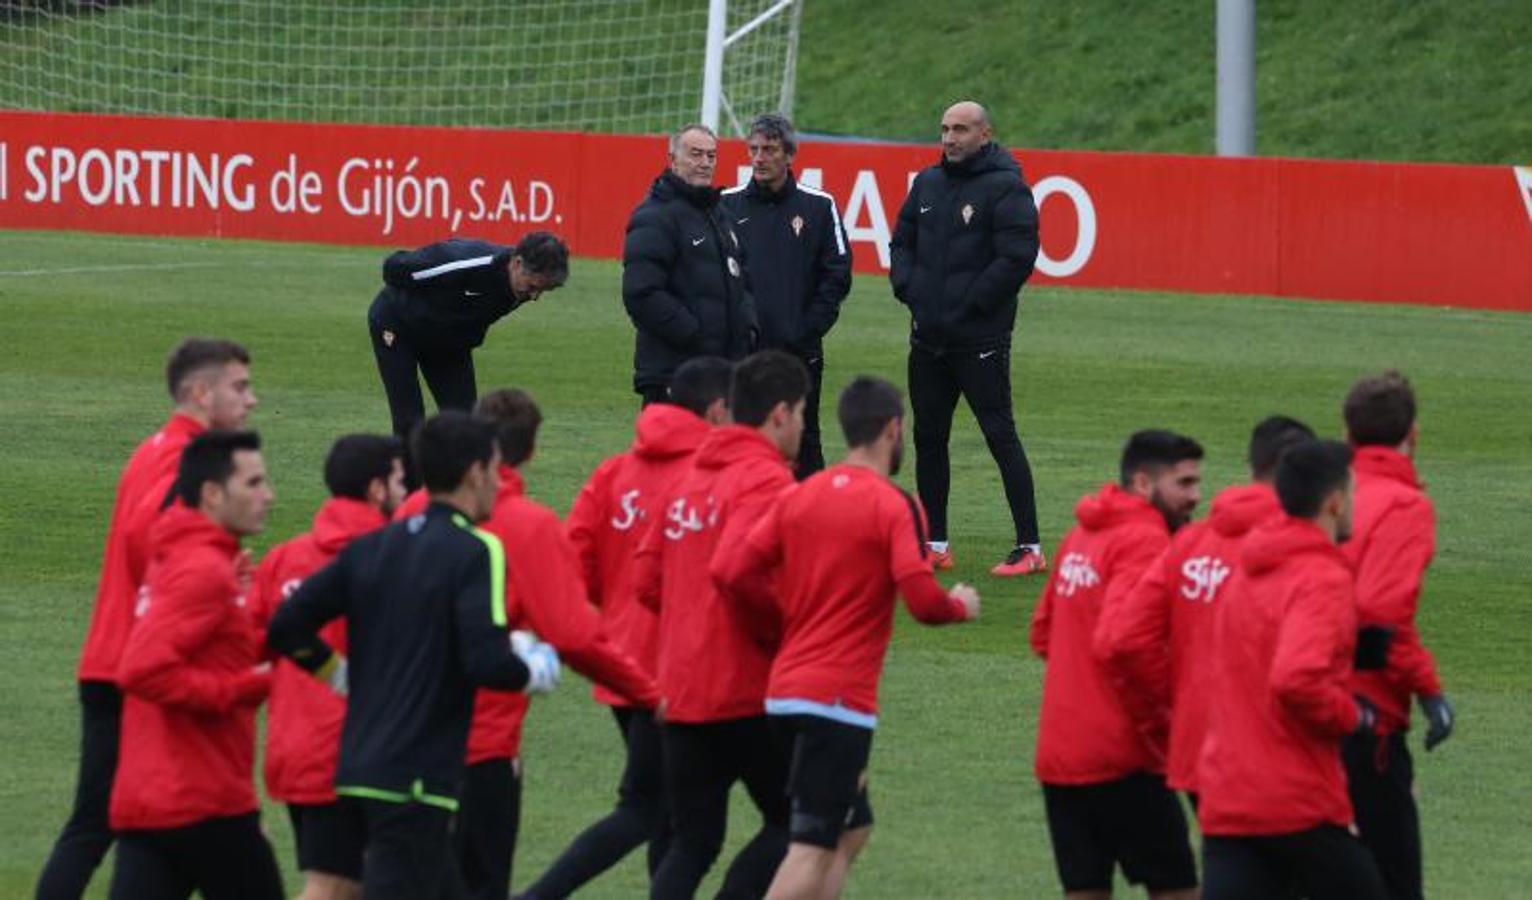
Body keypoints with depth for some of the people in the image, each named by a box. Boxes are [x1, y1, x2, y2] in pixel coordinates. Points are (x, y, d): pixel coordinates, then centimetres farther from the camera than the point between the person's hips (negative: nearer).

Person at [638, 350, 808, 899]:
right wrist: (784, 633, -11)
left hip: (680, 694, 7)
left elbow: (648, 580, 14)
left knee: (692, 844, 10)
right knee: (791, 823, 9)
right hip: (747, 691, -7)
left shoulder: (691, 477, 14)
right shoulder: (766, 479, -12)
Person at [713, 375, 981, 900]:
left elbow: (731, 570, 2)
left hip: (785, 692, 7)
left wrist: (794, 610, 13)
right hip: (840, 698, -7)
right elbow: (922, 599, -19)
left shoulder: (800, 497, 9)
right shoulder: (894, 507, -9)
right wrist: (960, 606, 2)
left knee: (851, 829, 19)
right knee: (814, 847, -7)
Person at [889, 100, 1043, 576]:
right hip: (928, 339, 7)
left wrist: (969, 304, -17)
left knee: (1000, 436, -7)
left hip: (980, 340, -7)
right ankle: (934, 545, 19)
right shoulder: (927, 184, 13)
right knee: (928, 438, 11)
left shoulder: (1005, 188, -9)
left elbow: (1017, 257, -17)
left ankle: (1030, 547, -4)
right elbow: (901, 242, 20)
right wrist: (907, 286, 1)